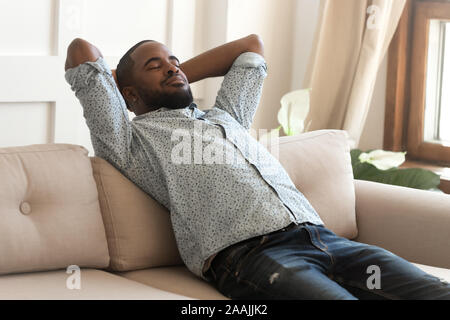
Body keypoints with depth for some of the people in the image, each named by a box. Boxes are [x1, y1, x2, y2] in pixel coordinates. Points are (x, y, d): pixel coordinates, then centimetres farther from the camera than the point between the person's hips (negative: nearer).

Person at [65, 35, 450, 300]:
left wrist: (178, 77, 47)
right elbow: (81, 50, 13)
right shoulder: (133, 139, 17)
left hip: (324, 237, 7)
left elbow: (252, 45, 50)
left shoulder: (226, 117, 37)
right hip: (247, 253, -7)